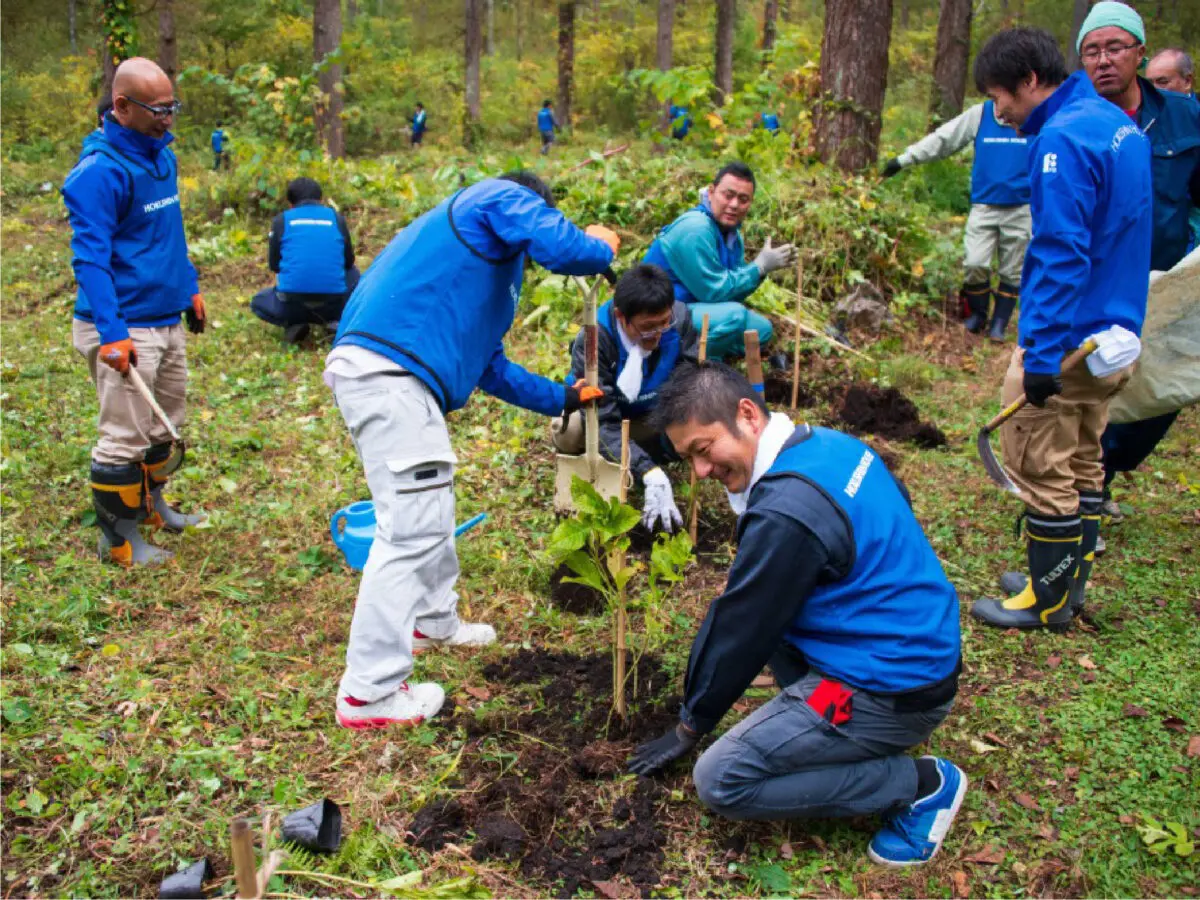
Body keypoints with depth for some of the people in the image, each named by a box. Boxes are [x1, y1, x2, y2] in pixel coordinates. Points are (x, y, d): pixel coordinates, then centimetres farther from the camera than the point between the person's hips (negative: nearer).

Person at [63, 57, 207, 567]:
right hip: (126, 328, -9)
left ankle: (151, 507, 39)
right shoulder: (100, 170, -17)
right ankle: (117, 540, 14)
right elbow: (90, 258, -21)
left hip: (168, 320, 9)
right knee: (125, 437, -1)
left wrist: (190, 288, 23)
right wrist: (112, 333, -27)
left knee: (166, 425, 20)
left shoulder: (161, 154, 9)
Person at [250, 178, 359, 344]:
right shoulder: (336, 218, 10)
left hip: (292, 302, -1)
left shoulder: (281, 220, 8)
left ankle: (292, 323, 0)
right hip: (334, 303, 1)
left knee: (258, 302, 33)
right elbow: (349, 261, 18)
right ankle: (335, 320, 7)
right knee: (353, 274, 34)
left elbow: (273, 264, 15)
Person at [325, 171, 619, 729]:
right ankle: (370, 693, -2)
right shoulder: (507, 197, 7)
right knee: (412, 527, -8)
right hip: (387, 373, -11)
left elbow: (488, 363, 34)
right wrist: (602, 248, 10)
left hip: (381, 377, 11)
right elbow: (561, 248, -13)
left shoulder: (481, 256, 33)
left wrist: (560, 399, 37)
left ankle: (433, 622, 45)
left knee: (430, 510, 25)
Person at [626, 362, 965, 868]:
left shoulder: (786, 514, -26)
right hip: (919, 647, 10)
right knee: (745, 611, 18)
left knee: (719, 781, -8)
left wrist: (690, 725, 3)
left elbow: (740, 636, -14)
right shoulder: (828, 443, 1)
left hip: (893, 688, -10)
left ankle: (921, 784, -1)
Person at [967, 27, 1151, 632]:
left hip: (1065, 338, -10)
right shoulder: (1118, 124, 11)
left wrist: (1043, 356, -23)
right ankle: (1069, 585, 31)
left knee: (1042, 471, 2)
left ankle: (1050, 602, 15)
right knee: (1081, 465, 18)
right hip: (1114, 335, 10)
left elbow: (1062, 257, -24)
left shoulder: (1062, 139, -18)